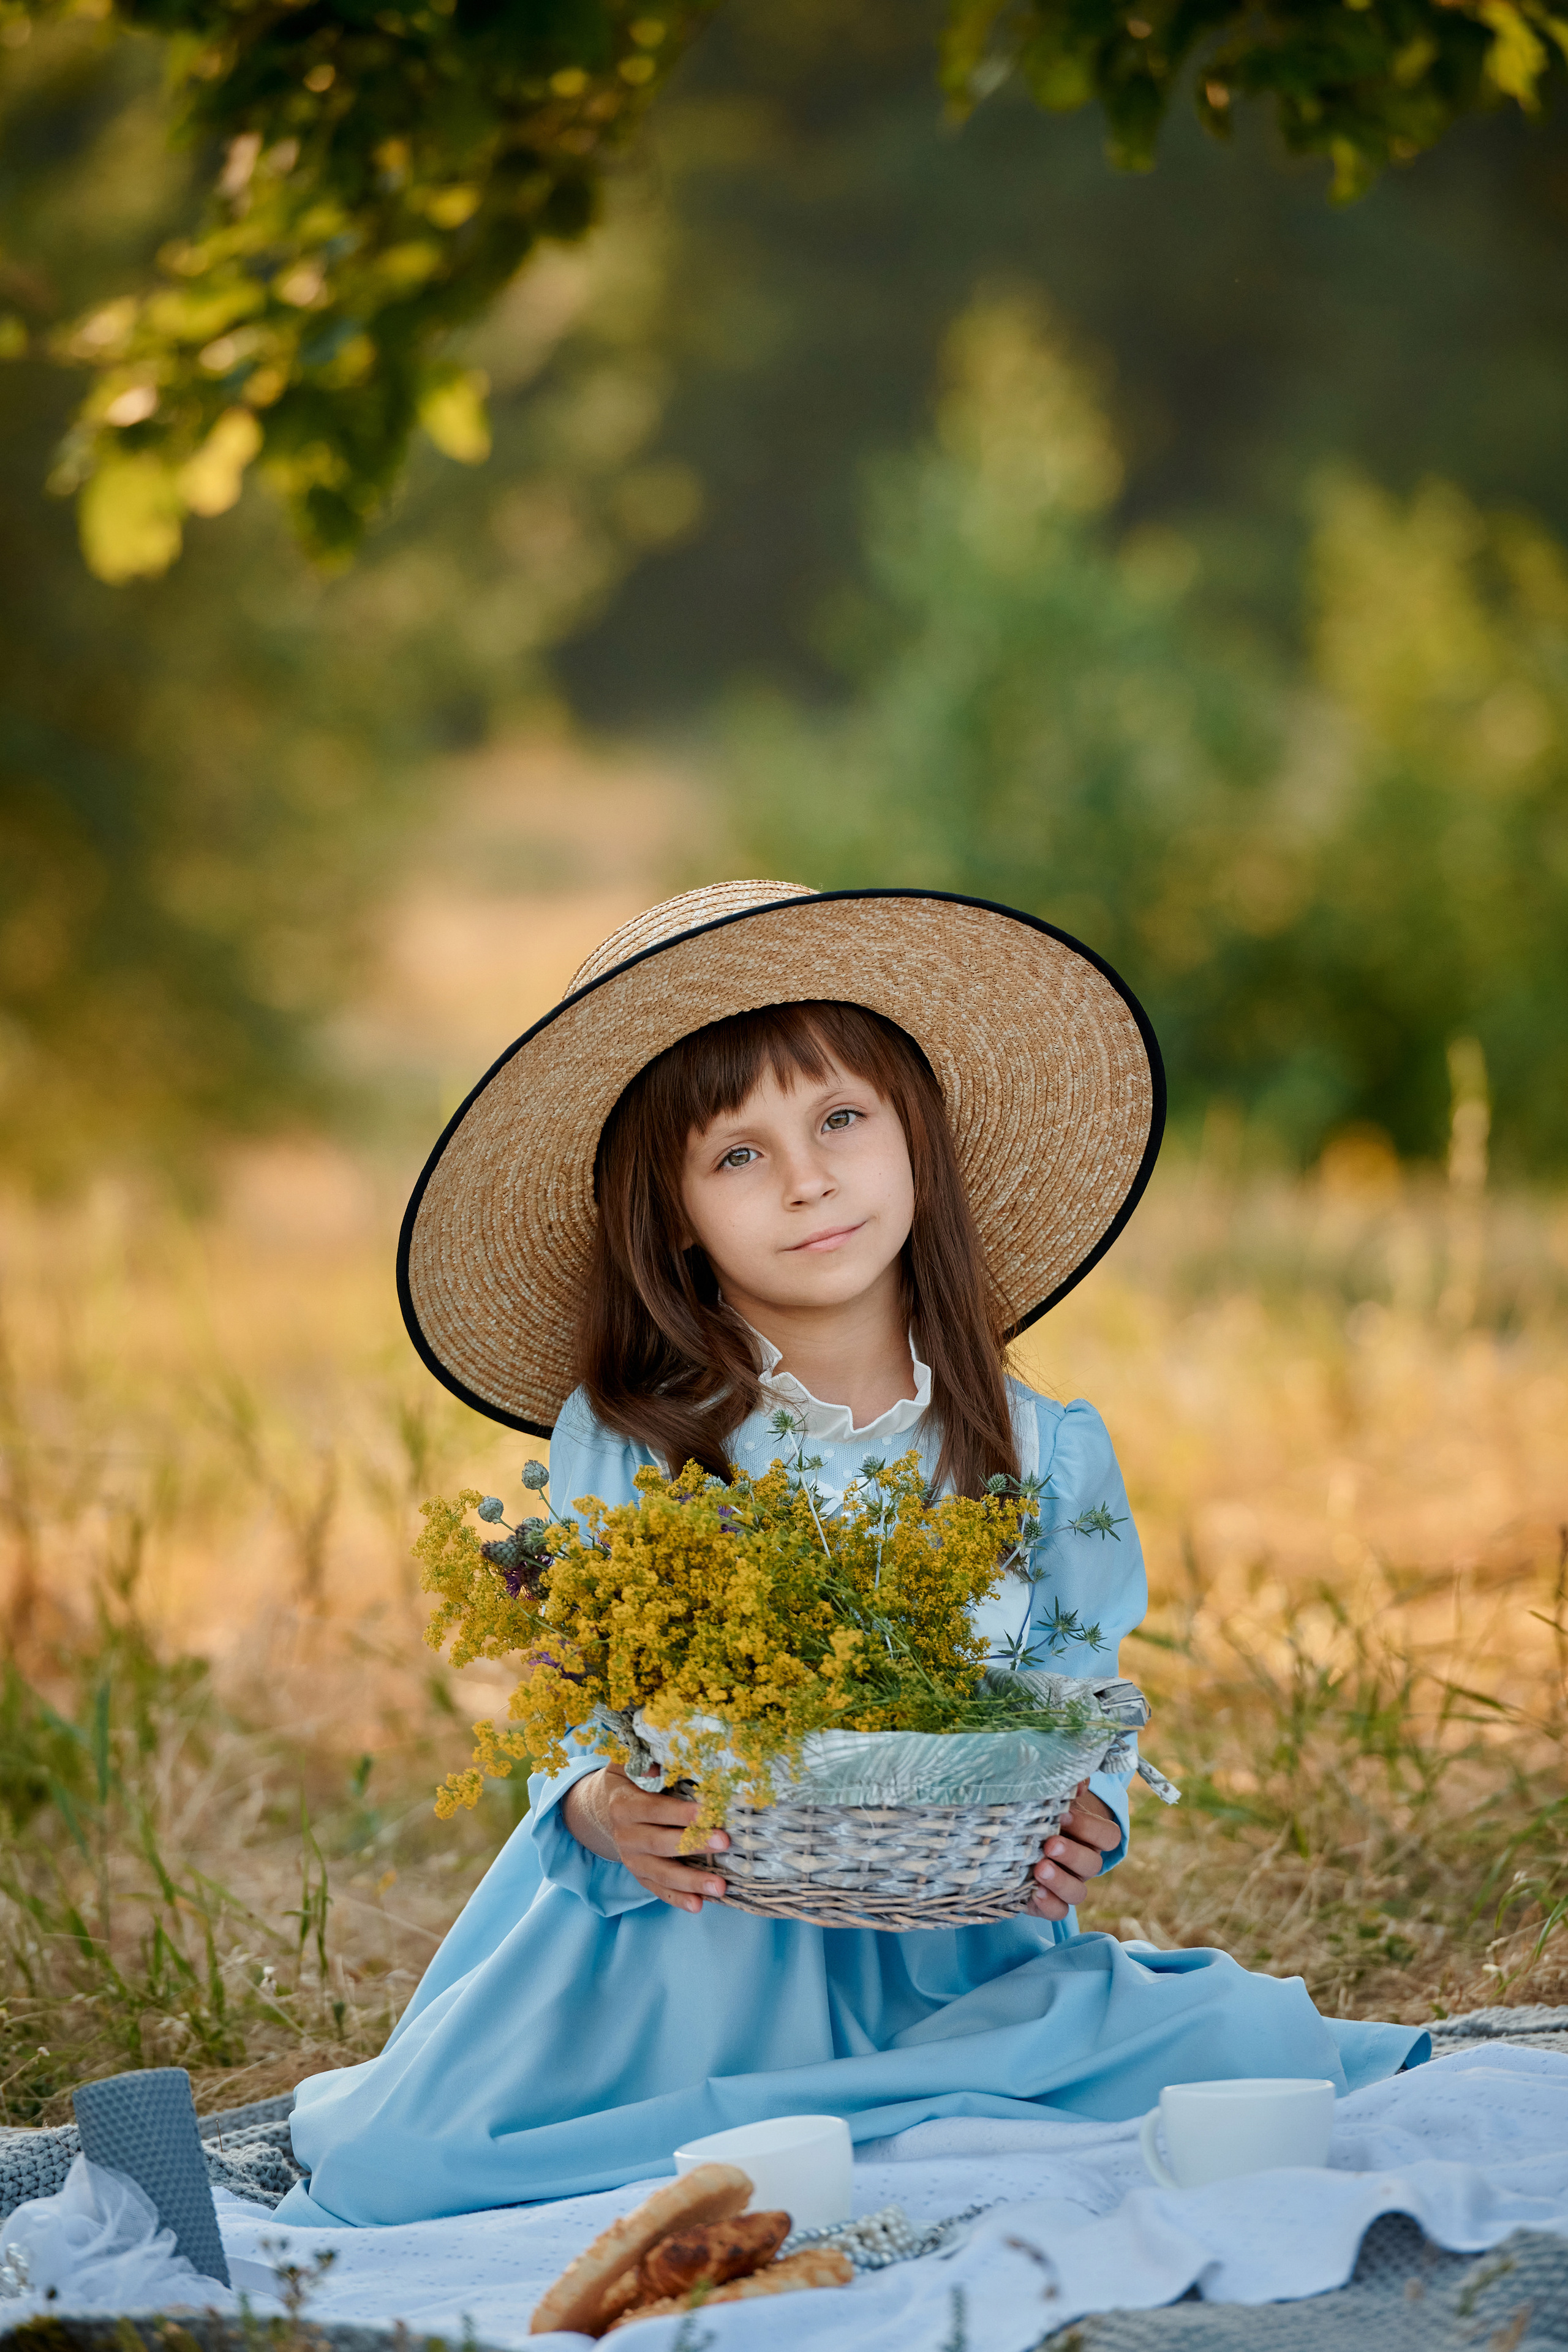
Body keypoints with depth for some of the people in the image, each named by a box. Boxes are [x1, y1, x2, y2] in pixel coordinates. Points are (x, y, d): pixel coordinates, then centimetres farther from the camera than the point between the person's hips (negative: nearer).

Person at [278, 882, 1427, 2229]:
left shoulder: (1047, 1459, 5)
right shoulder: (619, 1445, 0)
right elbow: (580, 1726, 1)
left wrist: (1076, 1840, -17)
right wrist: (601, 1813, -23)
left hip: (952, 1957, 2)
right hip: (679, 1946, -2)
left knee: (1254, 2052, -24)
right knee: (398, 2168, -26)